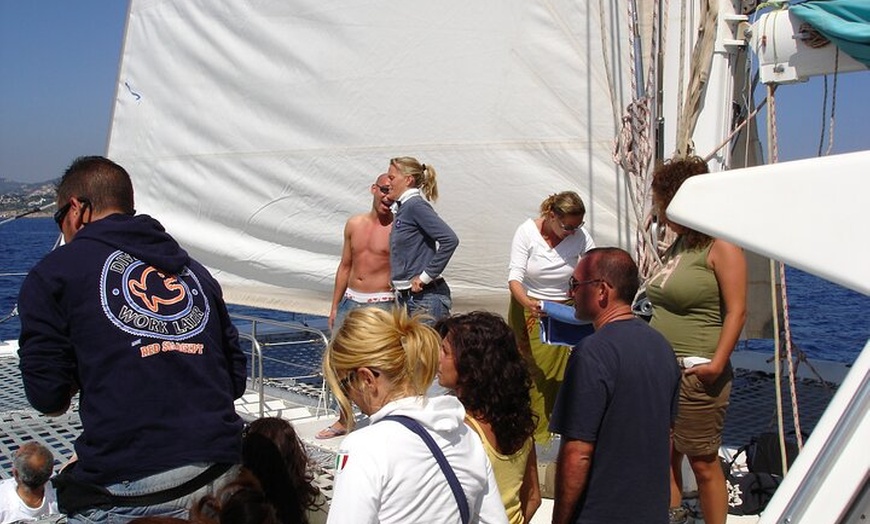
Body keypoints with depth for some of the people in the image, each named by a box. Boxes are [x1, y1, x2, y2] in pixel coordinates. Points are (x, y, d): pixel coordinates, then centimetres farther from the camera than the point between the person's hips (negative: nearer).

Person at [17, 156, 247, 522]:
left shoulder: (54, 273, 4)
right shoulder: (192, 268, 17)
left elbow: (48, 397, 0)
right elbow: (236, 381, 14)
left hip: (129, 488, -5)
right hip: (222, 472, 5)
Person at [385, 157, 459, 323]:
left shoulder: (416, 205, -13)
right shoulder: (403, 208, 14)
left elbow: (450, 239, -23)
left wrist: (426, 276, -19)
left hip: (425, 298, -9)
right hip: (407, 297, 9)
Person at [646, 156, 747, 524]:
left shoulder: (720, 247, -9)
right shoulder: (678, 245, 14)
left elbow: (736, 311, -14)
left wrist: (717, 363, -21)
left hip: (697, 374, -8)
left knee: (703, 461, 2)